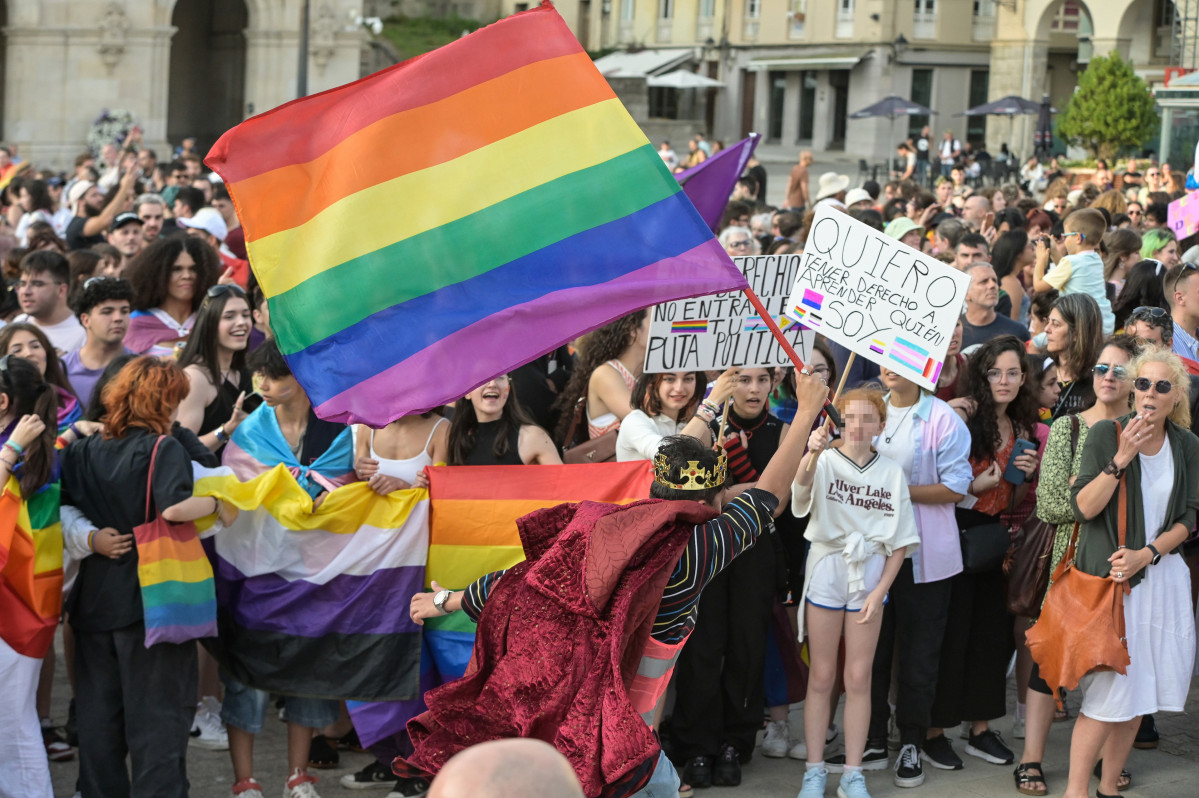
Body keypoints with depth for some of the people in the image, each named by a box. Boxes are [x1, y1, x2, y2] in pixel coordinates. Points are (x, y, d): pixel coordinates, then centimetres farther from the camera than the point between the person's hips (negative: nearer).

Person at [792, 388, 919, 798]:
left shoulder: (892, 472, 2)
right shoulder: (825, 462, -5)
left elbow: (900, 541, 4)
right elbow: (802, 486, -30)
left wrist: (880, 590, -6)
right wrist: (812, 452, -51)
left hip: (870, 573, 2)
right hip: (827, 569, -2)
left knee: (859, 678, 6)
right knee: (821, 676, 5)